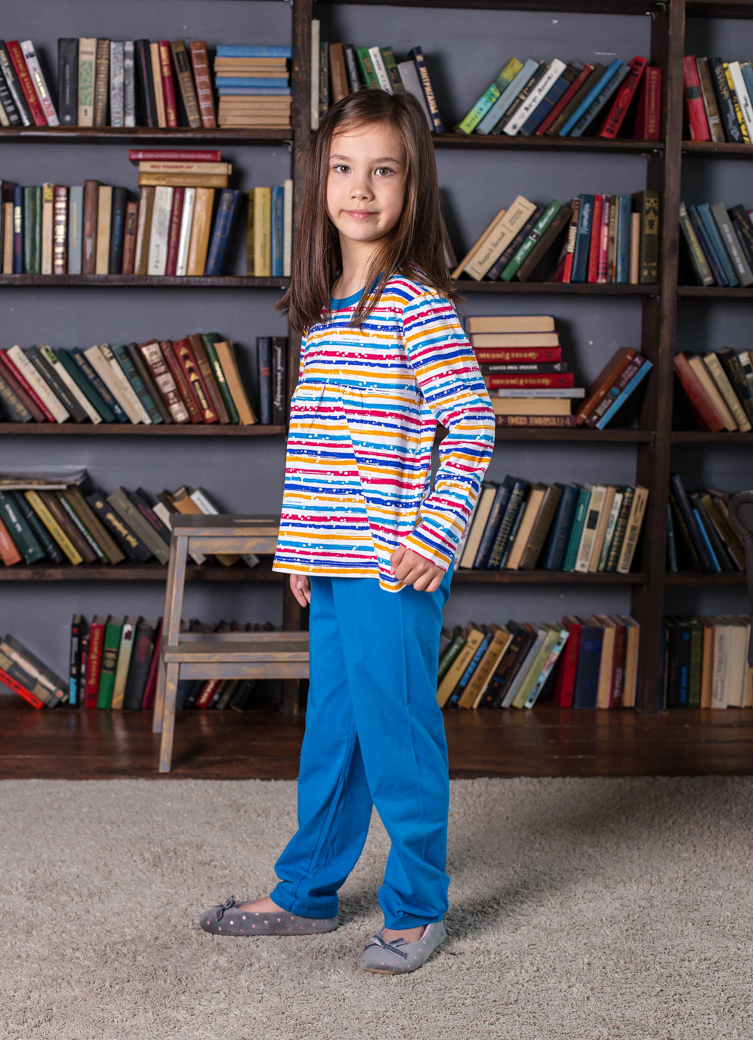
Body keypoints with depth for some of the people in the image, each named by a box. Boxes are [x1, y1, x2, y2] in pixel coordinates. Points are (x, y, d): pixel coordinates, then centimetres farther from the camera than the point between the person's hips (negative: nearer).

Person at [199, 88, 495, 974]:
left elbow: (472, 422, -14)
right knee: (329, 733, 17)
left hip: (393, 567, -7)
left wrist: (435, 536, -17)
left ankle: (416, 909, 20)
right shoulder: (323, 307, 13)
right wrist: (300, 547, 16)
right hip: (332, 566, 8)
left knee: (396, 736, 3)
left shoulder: (417, 304, -10)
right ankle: (306, 894, 31)